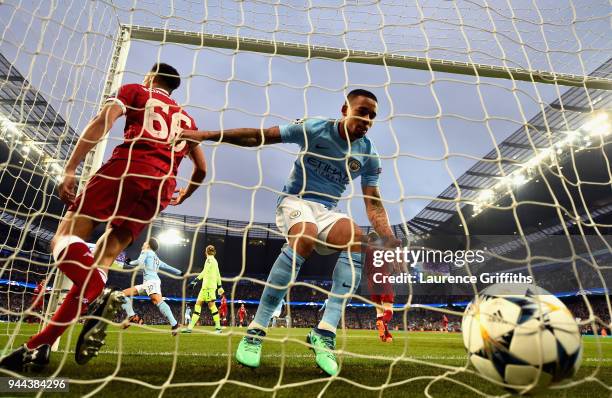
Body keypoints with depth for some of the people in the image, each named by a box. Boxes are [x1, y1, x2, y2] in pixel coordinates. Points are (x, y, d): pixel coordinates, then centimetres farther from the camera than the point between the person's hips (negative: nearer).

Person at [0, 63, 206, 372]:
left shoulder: (135, 91, 19)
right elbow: (202, 169, 25)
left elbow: (102, 121, 0)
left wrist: (70, 168, -6)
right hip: (162, 186, 5)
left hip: (127, 168, -4)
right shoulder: (186, 119, 30)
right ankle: (38, 347, 5)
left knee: (65, 239, -2)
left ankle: (98, 298, -31)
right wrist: (182, 196, 41)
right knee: (102, 259, 5)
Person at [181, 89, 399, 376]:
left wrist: (390, 240, -13)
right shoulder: (315, 129, -8)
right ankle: (256, 330, -28)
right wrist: (210, 135, -16)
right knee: (306, 237, -38)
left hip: (327, 211, 4)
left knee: (357, 239, -29)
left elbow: (373, 202, 3)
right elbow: (260, 137, -9)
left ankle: (324, 333, -30)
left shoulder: (368, 154, 4)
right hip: (295, 201, -4)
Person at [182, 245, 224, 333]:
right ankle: (190, 327, 6)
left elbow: (205, 271, -18)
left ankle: (218, 327, -8)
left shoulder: (209, 259, -4)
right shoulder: (215, 261, 22)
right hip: (205, 286, 9)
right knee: (198, 303, 6)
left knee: (211, 304, -10)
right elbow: (218, 274, 23)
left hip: (208, 285, -9)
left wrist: (196, 280, -23)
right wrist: (220, 286, 25)